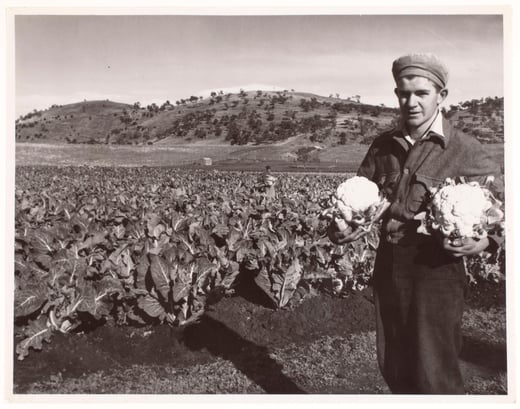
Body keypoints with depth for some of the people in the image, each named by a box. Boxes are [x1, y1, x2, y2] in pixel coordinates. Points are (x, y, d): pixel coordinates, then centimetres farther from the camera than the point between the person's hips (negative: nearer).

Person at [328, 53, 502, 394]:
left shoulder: (465, 150, -7)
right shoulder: (383, 146, 7)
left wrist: (486, 240, -23)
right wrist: (340, 228, -5)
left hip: (437, 271, -5)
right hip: (389, 268, 5)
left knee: (435, 375, 2)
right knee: (394, 368, 18)